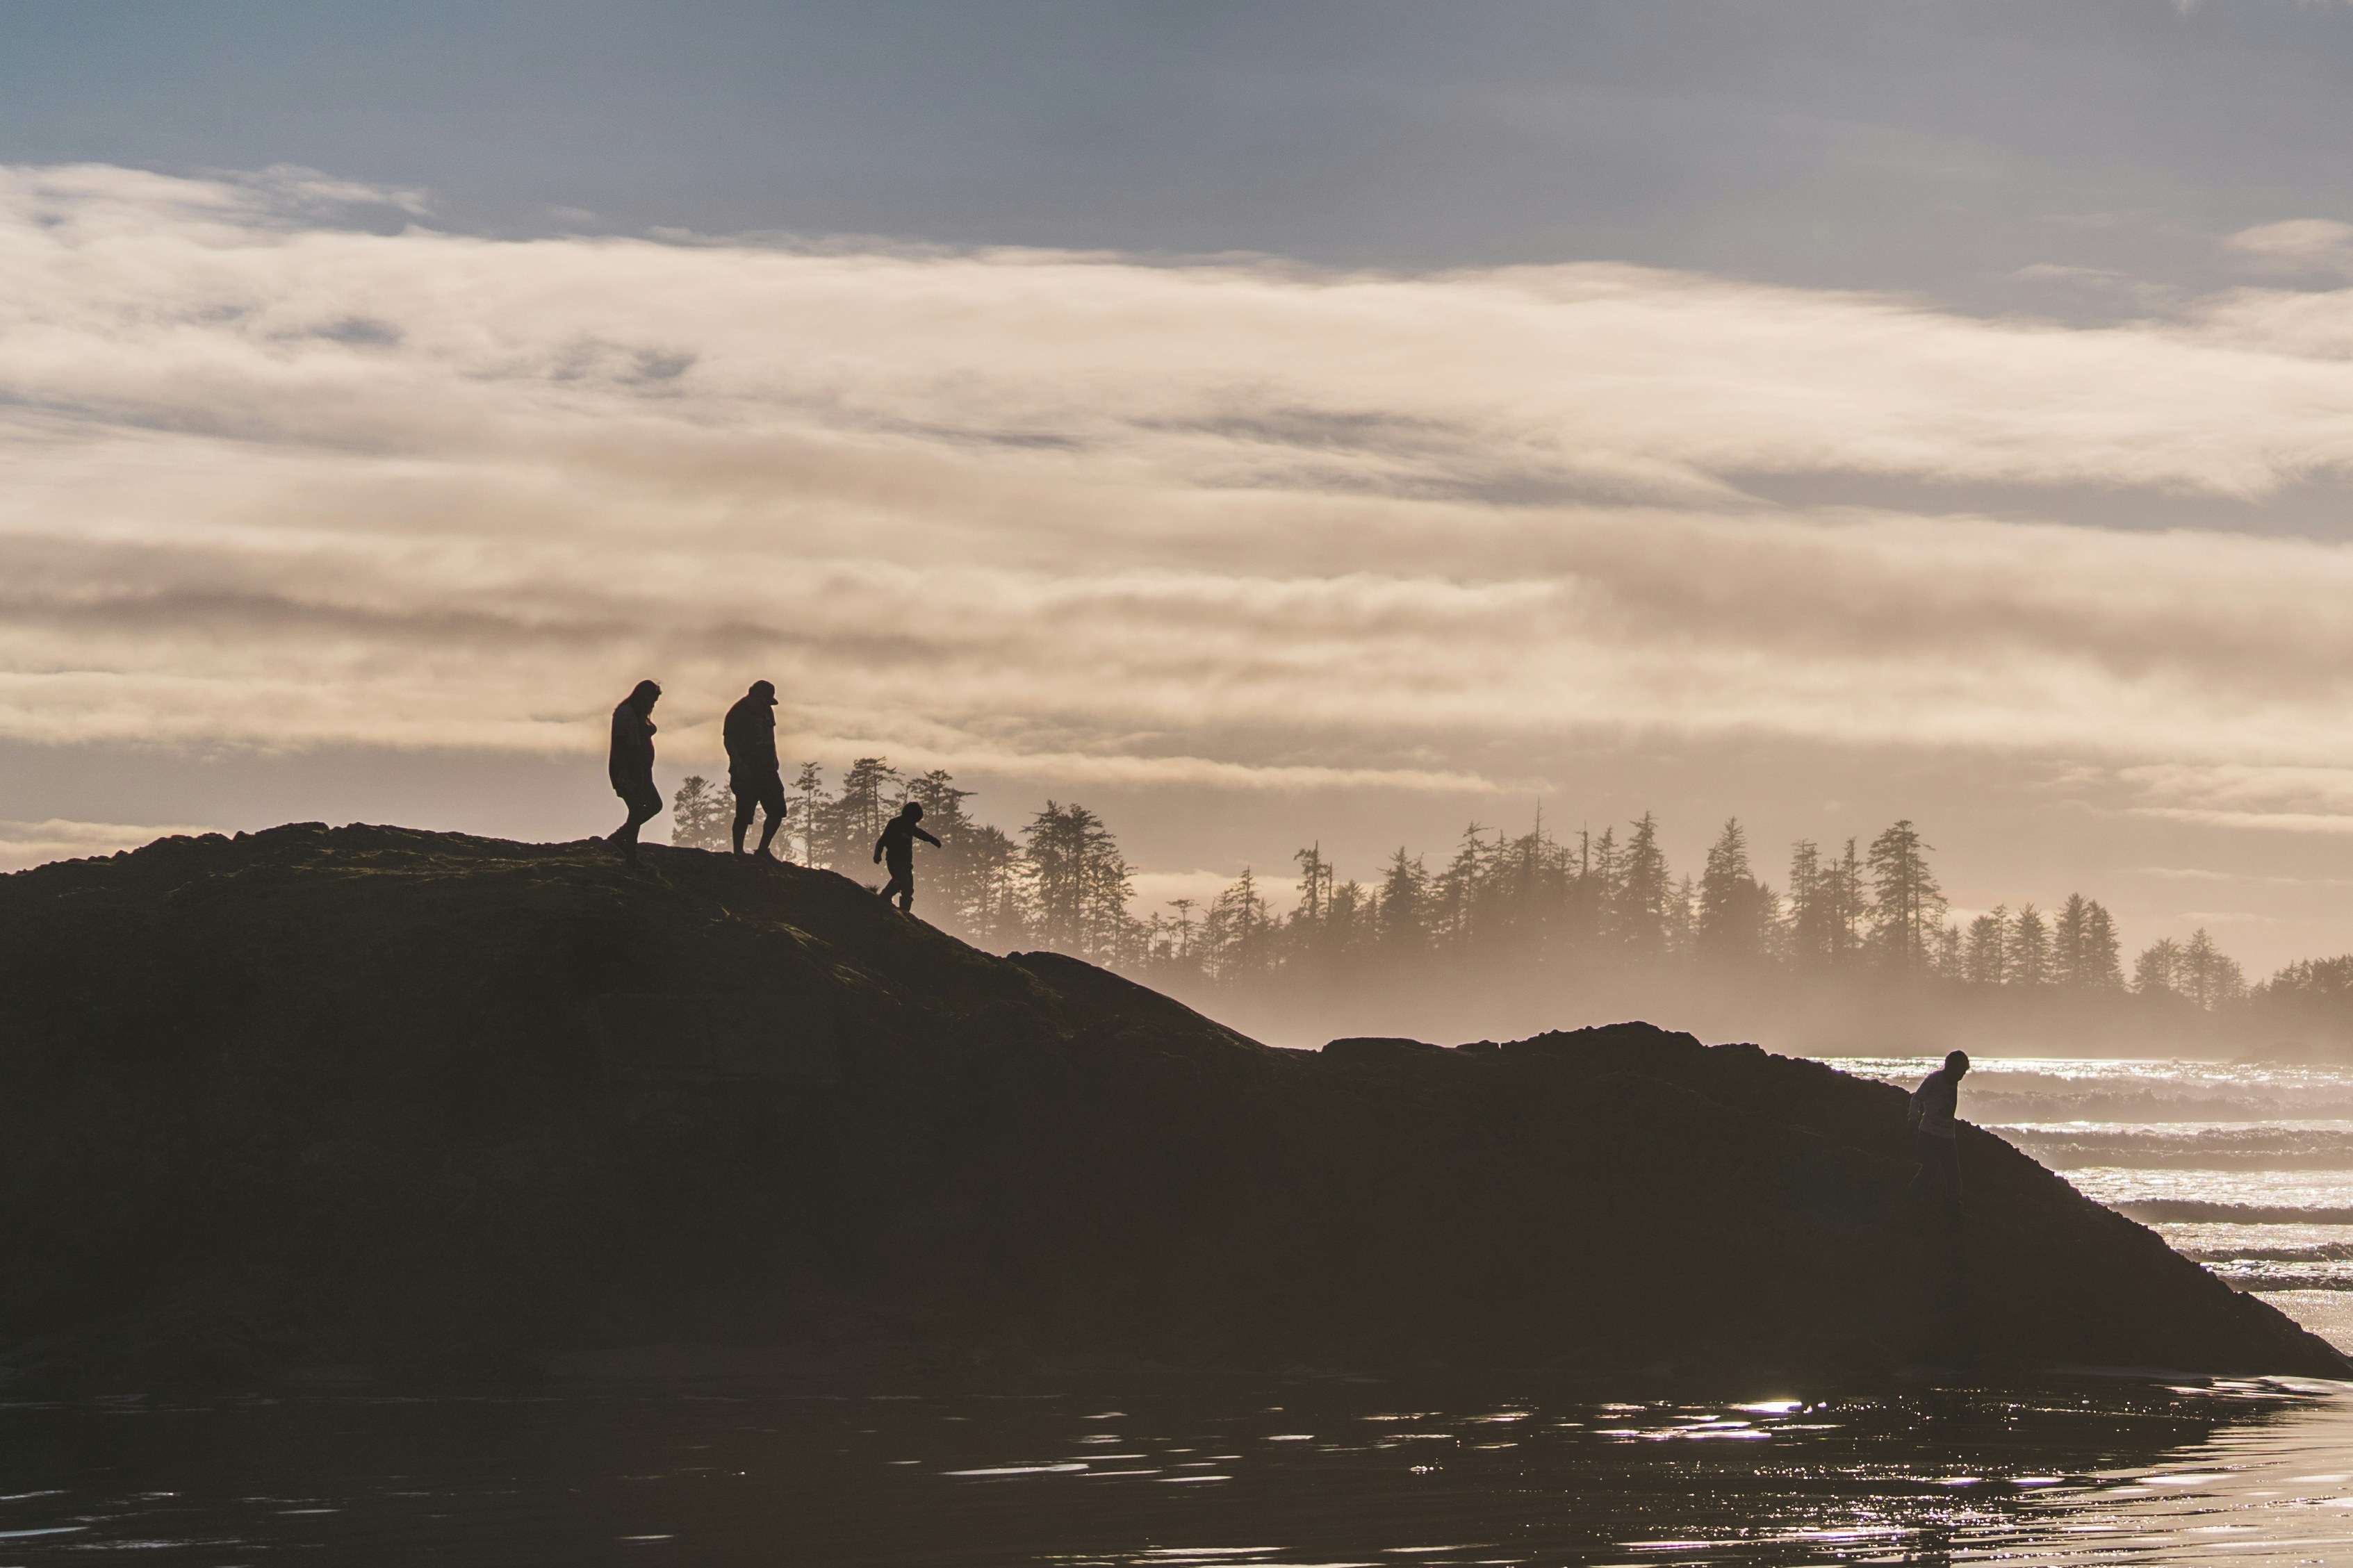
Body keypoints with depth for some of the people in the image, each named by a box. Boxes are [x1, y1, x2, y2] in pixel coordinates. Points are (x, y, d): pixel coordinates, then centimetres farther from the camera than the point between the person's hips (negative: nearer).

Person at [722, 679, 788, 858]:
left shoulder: (766, 710, 11)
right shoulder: (738, 713, -11)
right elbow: (728, 740, -14)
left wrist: (773, 758, 16)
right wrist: (739, 766, -22)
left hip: (766, 770, 8)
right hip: (746, 773, -8)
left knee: (777, 811, 5)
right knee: (744, 815, -6)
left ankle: (762, 851, 14)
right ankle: (738, 853, 3)